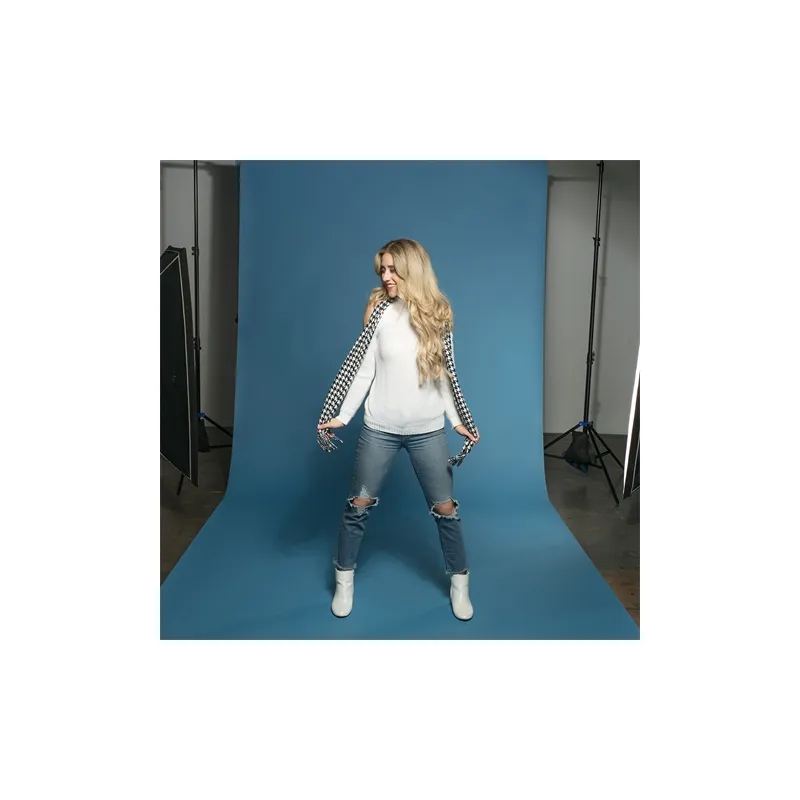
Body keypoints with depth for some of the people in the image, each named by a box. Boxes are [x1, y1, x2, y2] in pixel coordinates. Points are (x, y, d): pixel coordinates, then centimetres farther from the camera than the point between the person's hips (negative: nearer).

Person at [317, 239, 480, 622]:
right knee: (358, 505, 8)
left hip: (428, 431, 1)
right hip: (379, 429, 0)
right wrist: (342, 417, -8)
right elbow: (364, 372, -3)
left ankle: (459, 583, 29)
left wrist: (457, 420, 3)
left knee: (445, 508, 8)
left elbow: (443, 374, 6)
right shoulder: (379, 313, -4)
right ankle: (344, 580, 28)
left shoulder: (437, 314, 0)